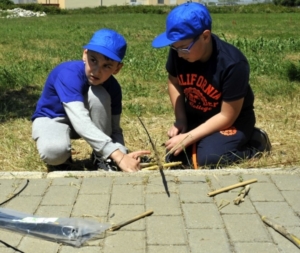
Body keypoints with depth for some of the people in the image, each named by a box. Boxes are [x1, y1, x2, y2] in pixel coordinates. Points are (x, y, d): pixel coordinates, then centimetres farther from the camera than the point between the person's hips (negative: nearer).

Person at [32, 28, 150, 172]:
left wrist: (122, 155, -39)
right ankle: (61, 159, 1)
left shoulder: (112, 87, -20)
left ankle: (102, 159, -13)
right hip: (51, 119, -4)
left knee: (98, 94, -30)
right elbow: (80, 122, -48)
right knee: (54, 150, -39)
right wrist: (118, 156, -55)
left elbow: (115, 129, -16)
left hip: (81, 118, 4)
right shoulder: (69, 74, -36)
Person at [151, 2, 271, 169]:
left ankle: (255, 143, 1)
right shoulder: (178, 52, -18)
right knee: (174, 158, -9)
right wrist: (181, 120, -8)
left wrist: (188, 138, -27)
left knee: (206, 159, -27)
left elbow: (227, 116, -25)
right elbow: (173, 82, 3)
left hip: (232, 120, -5)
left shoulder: (233, 64, -32)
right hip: (195, 116, 5)